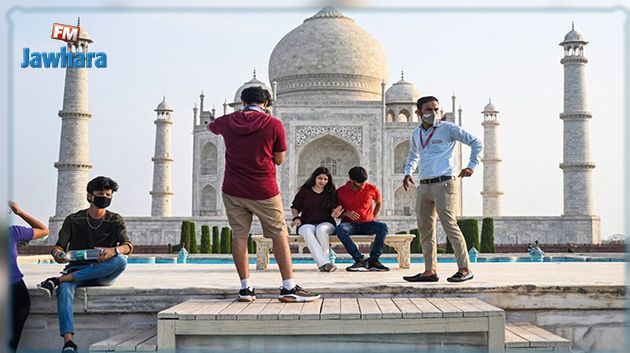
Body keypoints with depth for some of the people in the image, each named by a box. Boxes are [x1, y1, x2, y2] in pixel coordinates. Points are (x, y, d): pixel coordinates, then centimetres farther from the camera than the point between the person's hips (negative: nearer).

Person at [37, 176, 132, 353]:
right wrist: (57, 254, -32)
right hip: (77, 269, 0)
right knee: (64, 289, -36)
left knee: (121, 260, -34)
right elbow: (60, 245, -5)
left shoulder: (115, 221, 5)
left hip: (104, 273, 1)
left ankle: (58, 279, -30)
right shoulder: (73, 220, 6)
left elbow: (128, 245, -11)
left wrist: (114, 250, -36)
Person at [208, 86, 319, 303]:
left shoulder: (228, 122, 2)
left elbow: (211, 126, 26)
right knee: (279, 235, 5)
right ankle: (288, 288, 4)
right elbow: (280, 160, 0)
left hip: (233, 190, 3)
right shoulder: (274, 125, -8)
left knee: (239, 236, 8)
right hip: (264, 191, -3)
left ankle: (245, 288, 9)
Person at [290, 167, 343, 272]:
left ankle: (323, 262, -38)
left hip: (326, 223, 0)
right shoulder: (305, 191, 11)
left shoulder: (331, 192, 13)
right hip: (306, 224, 0)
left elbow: (334, 209, 11)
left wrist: (334, 214, -12)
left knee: (321, 230, -38)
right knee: (308, 233, -38)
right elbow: (294, 207, 19)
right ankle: (324, 263, -50)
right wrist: (296, 217, 0)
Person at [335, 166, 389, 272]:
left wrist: (373, 218, 12)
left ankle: (373, 259, -25)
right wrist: (346, 213, -13)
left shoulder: (372, 189, 3)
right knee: (340, 229, -36)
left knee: (383, 227, -30)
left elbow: (379, 203, 23)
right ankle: (360, 259, -37)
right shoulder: (341, 191, -1)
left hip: (367, 224, 1)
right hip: (350, 224, -1)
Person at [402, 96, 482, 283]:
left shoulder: (448, 128, -2)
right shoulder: (417, 133, 16)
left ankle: (465, 269, -7)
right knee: (425, 228, 6)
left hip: (444, 185, -7)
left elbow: (476, 143, 2)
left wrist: (471, 166, -6)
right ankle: (430, 271, 13)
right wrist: (408, 173, 20)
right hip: (424, 187, 7)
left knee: (449, 226, -12)